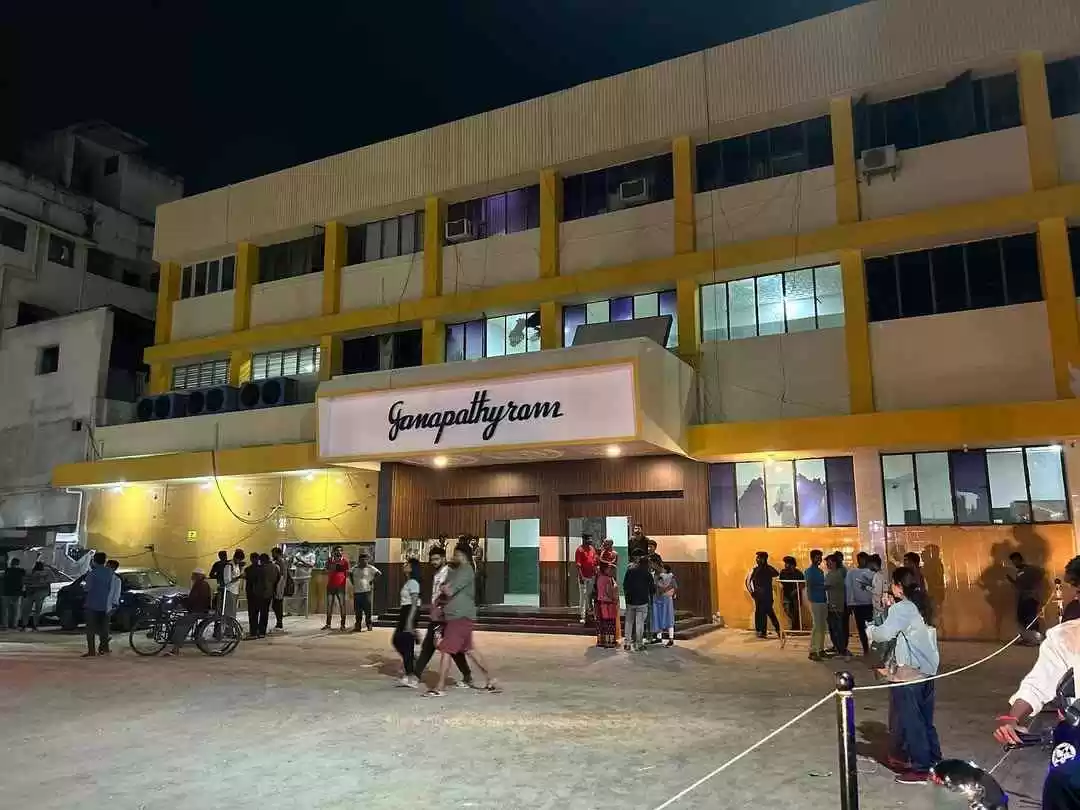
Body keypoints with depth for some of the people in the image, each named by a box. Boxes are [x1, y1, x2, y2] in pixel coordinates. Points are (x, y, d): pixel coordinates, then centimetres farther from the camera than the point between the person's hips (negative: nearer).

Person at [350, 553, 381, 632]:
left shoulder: (370, 568, -2)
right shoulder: (355, 568, 12)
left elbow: (379, 573, -2)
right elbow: (350, 574, 28)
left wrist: (373, 581, -4)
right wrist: (353, 582, 15)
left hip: (366, 591, -4)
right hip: (356, 592, 4)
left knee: (367, 610, -4)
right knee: (357, 610, 5)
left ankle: (369, 625, 4)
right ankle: (358, 626, 10)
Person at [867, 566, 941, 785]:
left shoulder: (901, 608, -14)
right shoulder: (921, 606, 10)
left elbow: (884, 634, -24)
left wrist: (870, 629, -5)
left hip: (908, 673, -9)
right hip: (927, 671, 9)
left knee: (910, 722, 1)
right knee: (925, 721, 18)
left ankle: (921, 769, 7)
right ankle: (934, 762, 26)